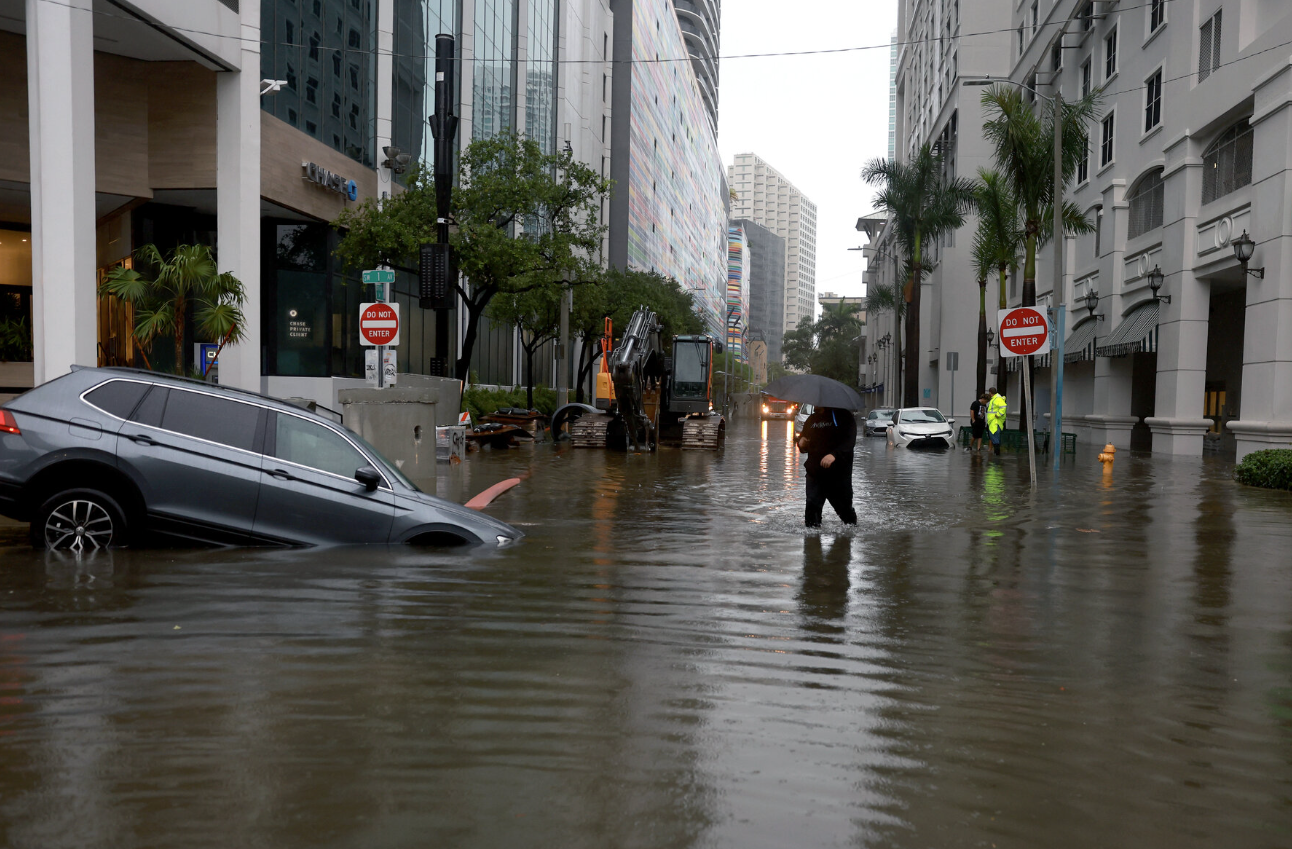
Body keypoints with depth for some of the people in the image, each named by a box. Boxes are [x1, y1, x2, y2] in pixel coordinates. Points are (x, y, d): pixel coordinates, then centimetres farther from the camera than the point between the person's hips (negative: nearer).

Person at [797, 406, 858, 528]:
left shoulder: (844, 416, -3)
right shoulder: (811, 419, 15)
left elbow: (850, 441, -16)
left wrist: (834, 455, -32)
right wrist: (801, 444, -1)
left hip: (839, 473, -4)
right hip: (814, 472, 4)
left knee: (844, 507, 7)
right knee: (812, 506, -7)